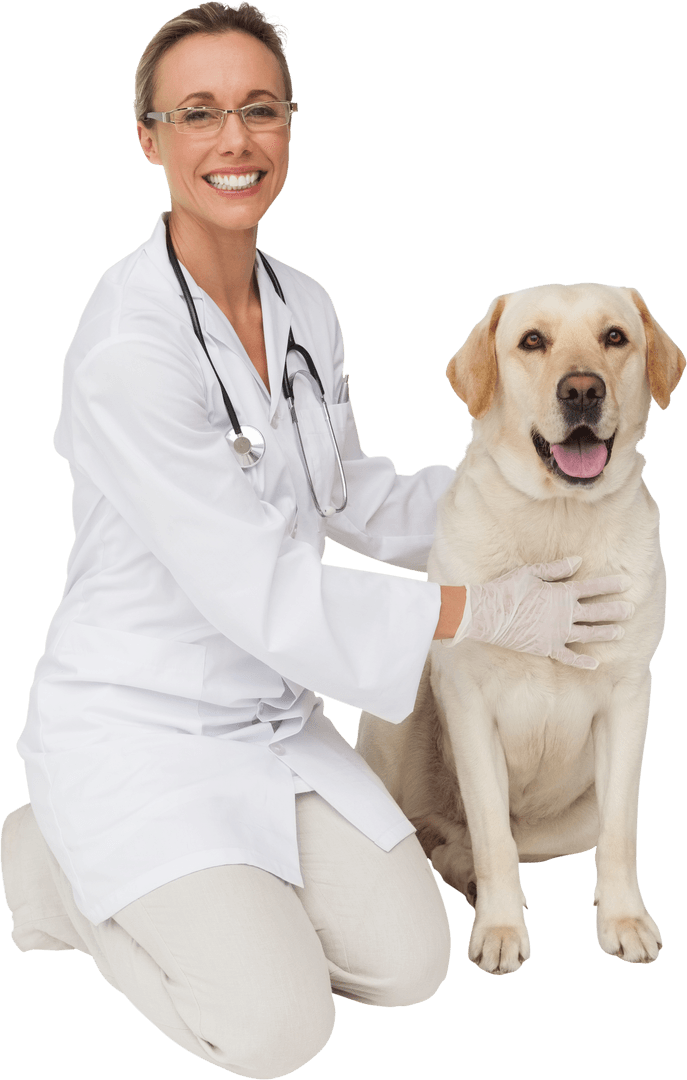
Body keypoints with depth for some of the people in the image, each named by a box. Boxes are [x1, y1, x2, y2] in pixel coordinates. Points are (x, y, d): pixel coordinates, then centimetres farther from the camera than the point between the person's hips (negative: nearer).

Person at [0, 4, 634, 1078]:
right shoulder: (128, 341, -24)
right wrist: (489, 613, -19)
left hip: (276, 714, 7)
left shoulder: (308, 308, 1)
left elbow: (352, 500, 17)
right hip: (138, 725, -7)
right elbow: (260, 594, -23)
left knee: (409, 964, -3)